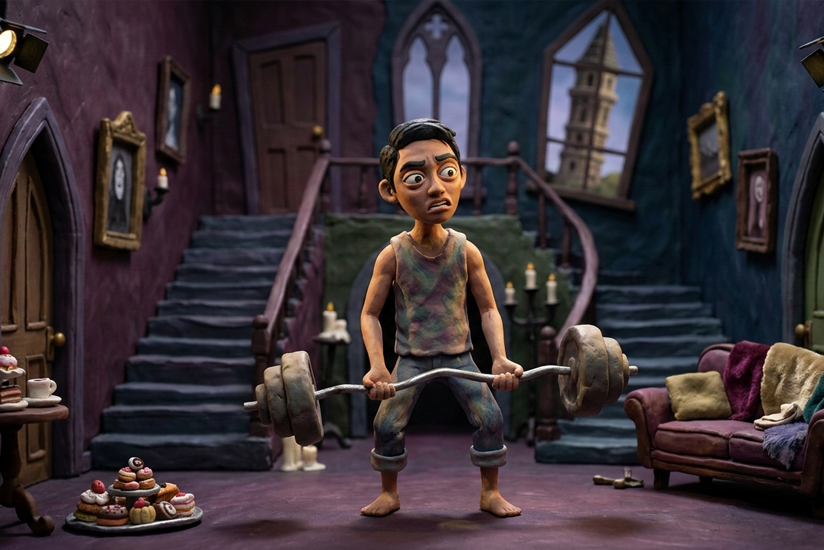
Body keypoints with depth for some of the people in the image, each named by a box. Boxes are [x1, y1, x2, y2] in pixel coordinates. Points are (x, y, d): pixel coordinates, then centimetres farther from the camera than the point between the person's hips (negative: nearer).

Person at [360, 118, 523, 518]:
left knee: (490, 418, -7)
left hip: (458, 355, 1)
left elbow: (488, 310, -5)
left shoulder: (467, 252, -12)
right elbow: (370, 314, -9)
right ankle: (389, 494, 17)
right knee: (387, 424, -6)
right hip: (411, 358, -1)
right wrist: (377, 366, -23)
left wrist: (500, 358, -18)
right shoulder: (392, 255, -16)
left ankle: (490, 492, 13)